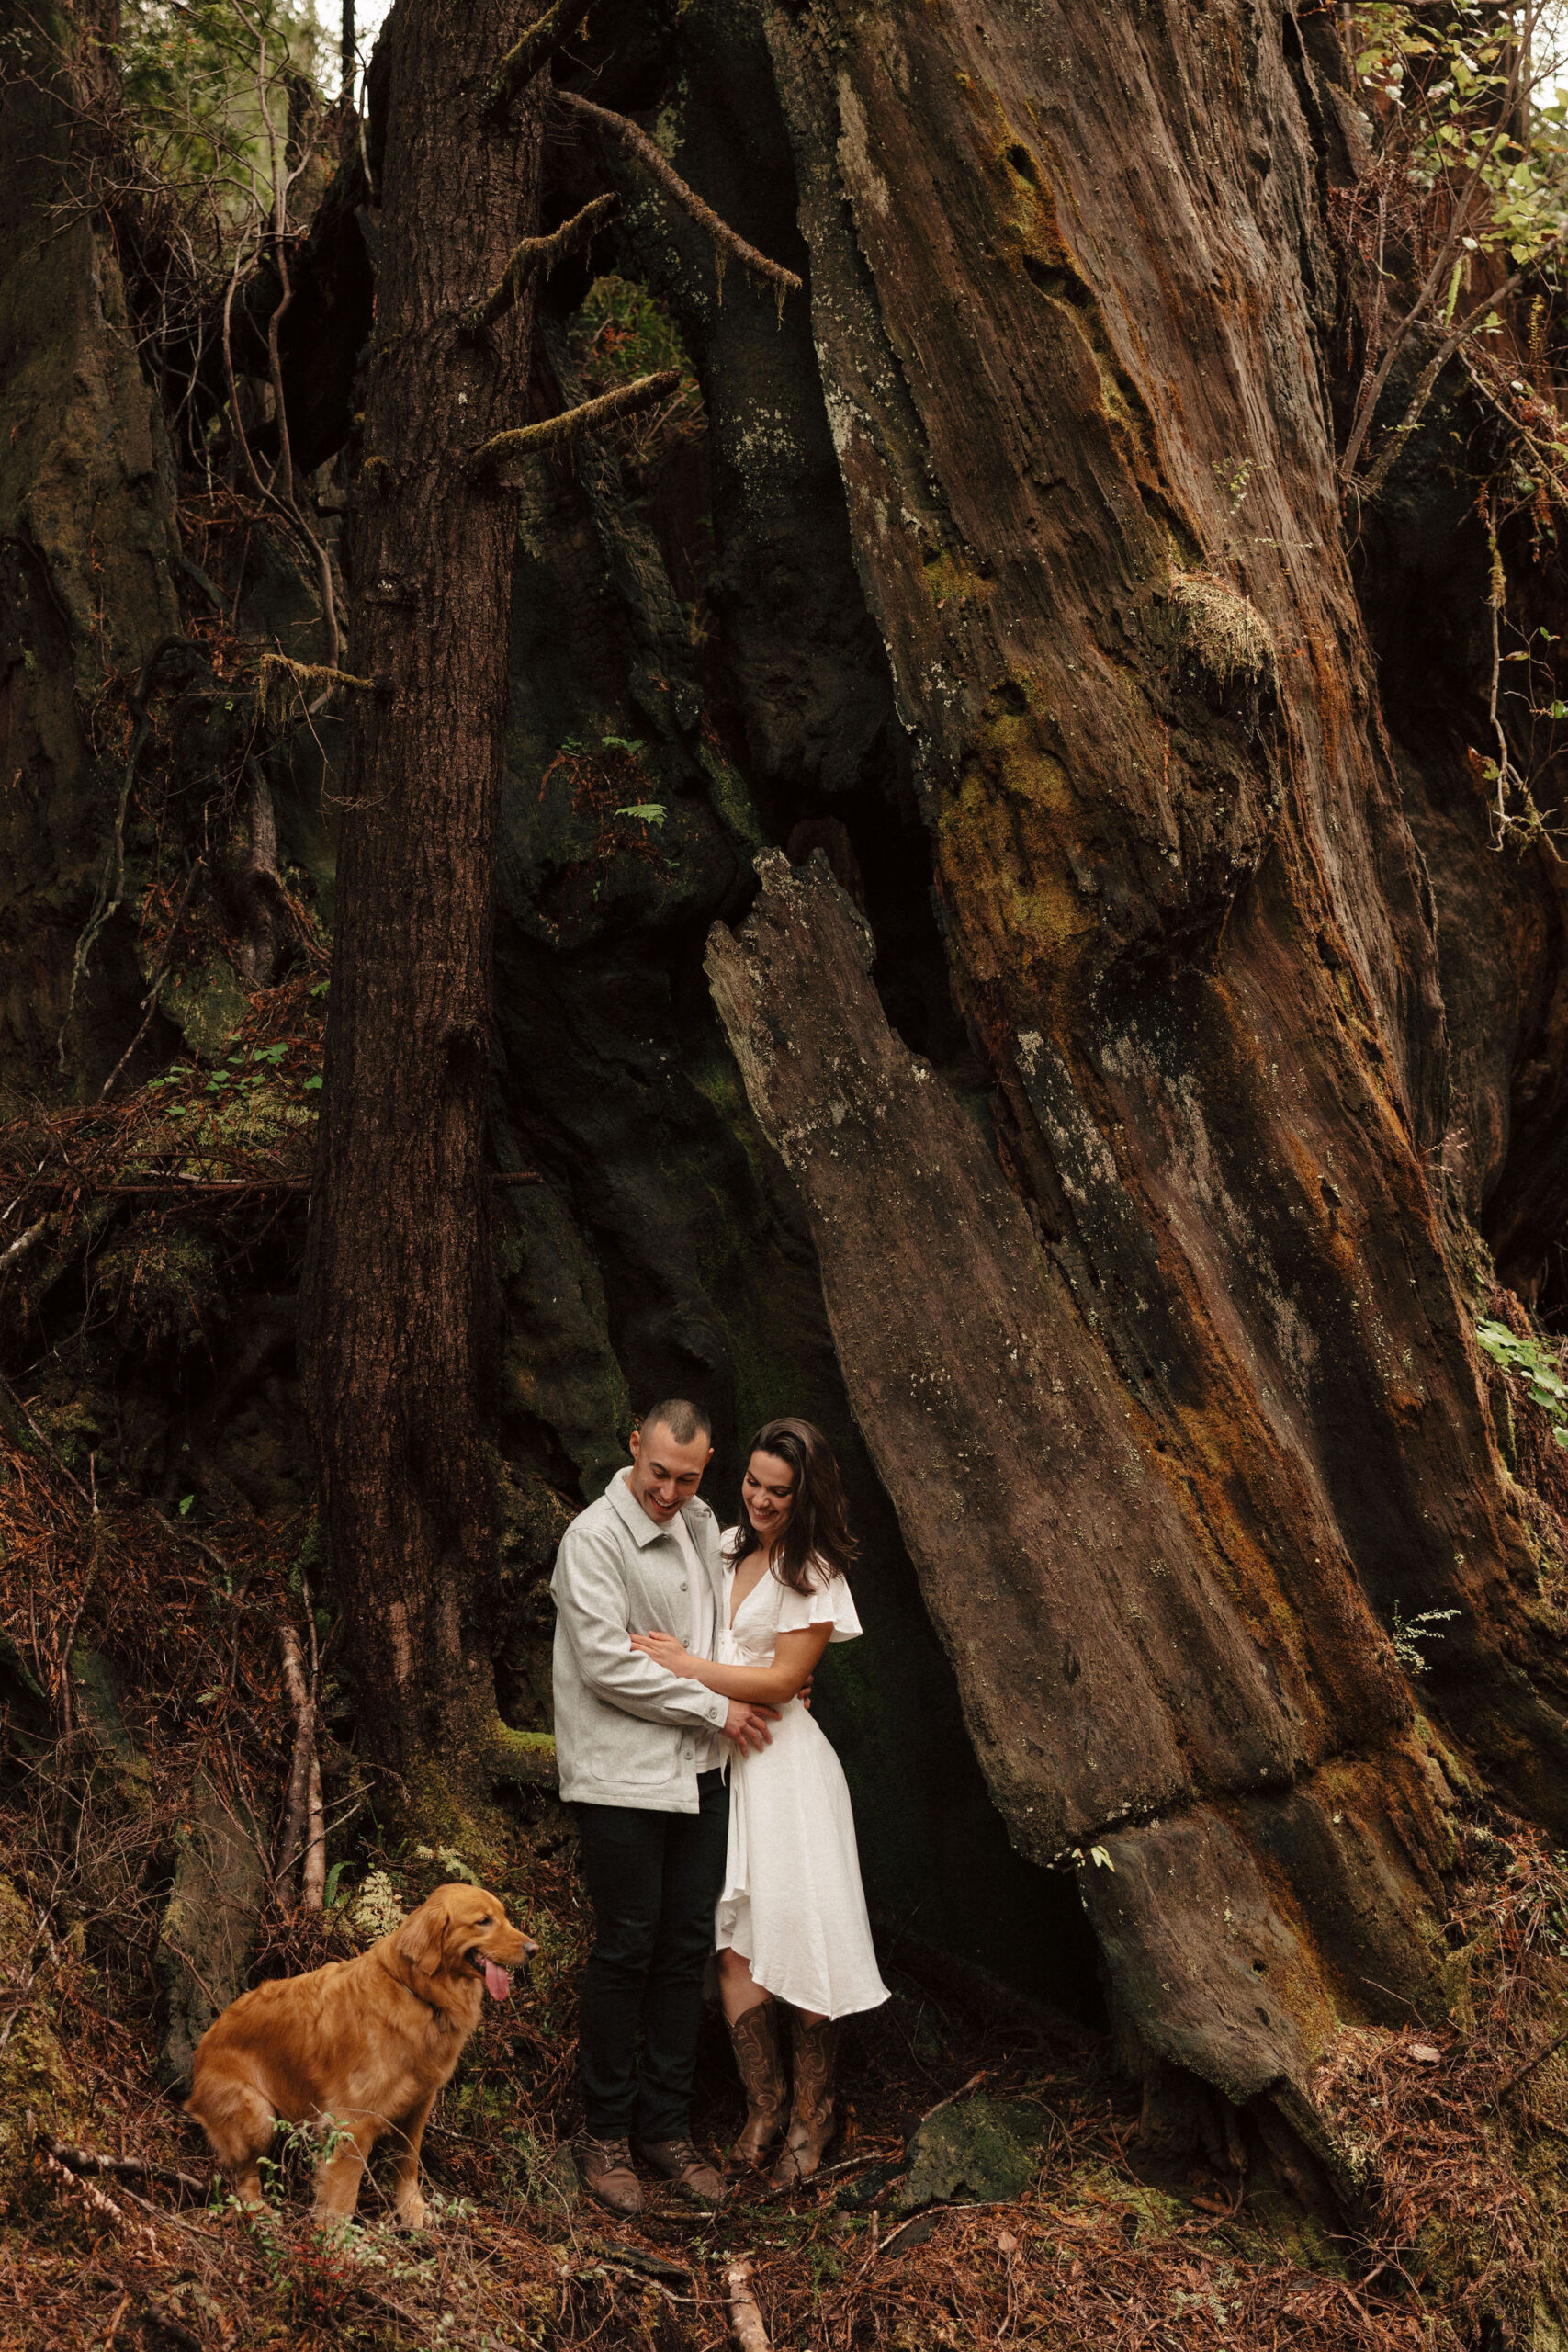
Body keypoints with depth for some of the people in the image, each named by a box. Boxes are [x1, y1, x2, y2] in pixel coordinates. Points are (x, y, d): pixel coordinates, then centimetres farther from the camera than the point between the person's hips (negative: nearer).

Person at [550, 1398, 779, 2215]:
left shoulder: (702, 1525, 11)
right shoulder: (595, 1536, -12)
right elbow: (607, 1665, -18)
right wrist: (716, 1708, -12)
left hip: (700, 1772, 7)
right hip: (621, 1779, -7)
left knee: (688, 1948, 10)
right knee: (625, 1951, 0)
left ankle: (666, 2125, 22)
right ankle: (605, 2133, 14)